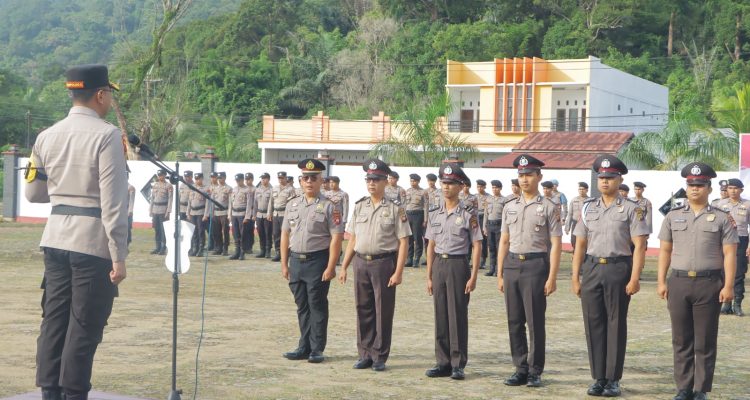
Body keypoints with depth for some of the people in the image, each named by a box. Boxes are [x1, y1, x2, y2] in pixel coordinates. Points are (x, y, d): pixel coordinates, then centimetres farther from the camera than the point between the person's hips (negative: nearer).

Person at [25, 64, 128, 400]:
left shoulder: (46, 137, 7)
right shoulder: (106, 135, -11)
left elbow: (33, 193, 16)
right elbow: (113, 202, -15)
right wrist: (119, 257, -13)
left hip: (55, 239, 6)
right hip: (93, 242, -6)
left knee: (54, 319, 12)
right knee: (84, 325, 0)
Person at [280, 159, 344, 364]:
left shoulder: (329, 207, -6)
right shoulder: (293, 205, 11)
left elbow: (336, 238, -10)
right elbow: (285, 235, 14)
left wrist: (330, 268, -15)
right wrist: (284, 264, 9)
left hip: (317, 261, -5)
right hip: (296, 261, 5)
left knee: (317, 306, 1)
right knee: (302, 307, 11)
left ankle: (317, 350, 8)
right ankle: (304, 347, 19)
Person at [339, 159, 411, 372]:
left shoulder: (395, 209, -3)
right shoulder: (359, 207, 11)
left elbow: (403, 242, -6)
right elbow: (352, 240, 15)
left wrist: (398, 272, -13)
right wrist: (344, 267, 10)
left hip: (384, 263, -4)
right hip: (361, 263, 4)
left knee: (383, 312, 1)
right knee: (363, 311, 8)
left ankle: (380, 357, 9)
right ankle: (365, 355, 17)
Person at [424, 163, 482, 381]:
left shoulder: (468, 214, -5)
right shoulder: (435, 213, 9)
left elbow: (476, 246, -5)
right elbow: (431, 246, 14)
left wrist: (473, 276, -11)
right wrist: (429, 276, 11)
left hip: (458, 265, -5)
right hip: (439, 265, 5)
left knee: (458, 315, -1)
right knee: (440, 315, 7)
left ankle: (458, 364, 6)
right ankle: (443, 363, 14)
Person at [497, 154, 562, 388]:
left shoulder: (549, 207, -2)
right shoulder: (509, 207, 12)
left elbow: (556, 244, -5)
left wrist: (552, 277, -11)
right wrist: (500, 274, 10)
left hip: (536, 265, -5)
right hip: (512, 264, 5)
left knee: (535, 321, -1)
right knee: (514, 321, 7)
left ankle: (535, 371, 8)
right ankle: (520, 369, 16)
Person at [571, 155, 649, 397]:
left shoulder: (631, 209, -1)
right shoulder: (588, 209, 12)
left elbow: (639, 246, -6)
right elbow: (580, 244, 13)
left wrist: (634, 278, -14)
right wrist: (575, 277, 8)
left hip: (618, 269, -4)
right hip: (591, 268, 4)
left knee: (616, 325, 2)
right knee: (593, 324, 4)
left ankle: (613, 380, 9)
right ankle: (598, 378, 12)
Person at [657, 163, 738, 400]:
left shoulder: (722, 219, 2)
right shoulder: (673, 216, 10)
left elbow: (729, 254, -2)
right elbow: (665, 251, 11)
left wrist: (728, 285, -9)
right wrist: (661, 281, 3)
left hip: (709, 284, -2)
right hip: (678, 282, 2)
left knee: (705, 342, 2)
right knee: (681, 340, 6)